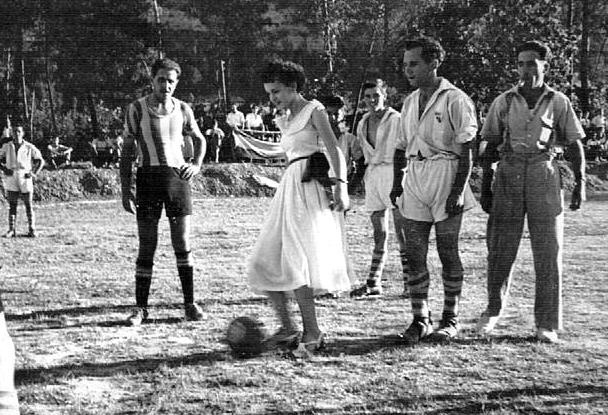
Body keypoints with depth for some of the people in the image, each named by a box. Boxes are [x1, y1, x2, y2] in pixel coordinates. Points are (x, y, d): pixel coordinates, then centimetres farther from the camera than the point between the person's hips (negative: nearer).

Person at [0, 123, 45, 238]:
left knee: (29, 205, 1)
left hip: (25, 178, -1)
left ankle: (32, 230, 6)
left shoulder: (29, 147, 2)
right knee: (12, 205, 2)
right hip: (11, 178, 1)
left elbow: (40, 161, 8)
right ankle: (12, 230, 5)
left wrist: (34, 173, -3)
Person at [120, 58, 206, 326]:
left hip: (177, 176, 2)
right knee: (146, 247, 0)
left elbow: (199, 139, 26)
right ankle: (141, 308, 8)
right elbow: (127, 151, 3)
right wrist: (125, 191, -3)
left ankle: (190, 303, 10)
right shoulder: (137, 109, 1)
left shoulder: (182, 109, 9)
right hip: (148, 177, -2)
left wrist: (197, 164, 8)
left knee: (183, 245, 1)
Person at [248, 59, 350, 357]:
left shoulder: (314, 110, -1)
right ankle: (288, 328, 8)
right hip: (290, 186, 8)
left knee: (295, 261, -17)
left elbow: (333, 150, -10)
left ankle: (312, 333, -11)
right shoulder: (285, 120, 22)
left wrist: (339, 184, -21)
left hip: (311, 187, -8)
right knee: (264, 261, 1)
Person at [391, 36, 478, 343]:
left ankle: (450, 319, 12)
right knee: (414, 253, 2)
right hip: (414, 179, 6)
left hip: (445, 174, -6)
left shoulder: (455, 100, -6)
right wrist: (397, 182, 11)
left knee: (448, 252, 2)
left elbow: (466, 150, -10)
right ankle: (420, 320, 9)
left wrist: (459, 190, -16)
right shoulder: (410, 102, 15)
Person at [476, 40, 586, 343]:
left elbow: (574, 144, 6)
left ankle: (547, 324, 9)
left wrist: (580, 182, -3)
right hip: (508, 173, 1)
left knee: (548, 252, 1)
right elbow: (491, 146, 8)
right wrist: (485, 186, 3)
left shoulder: (558, 102, 6)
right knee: (499, 249, 3)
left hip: (544, 174, 0)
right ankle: (493, 310, 23)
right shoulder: (504, 102, 7)